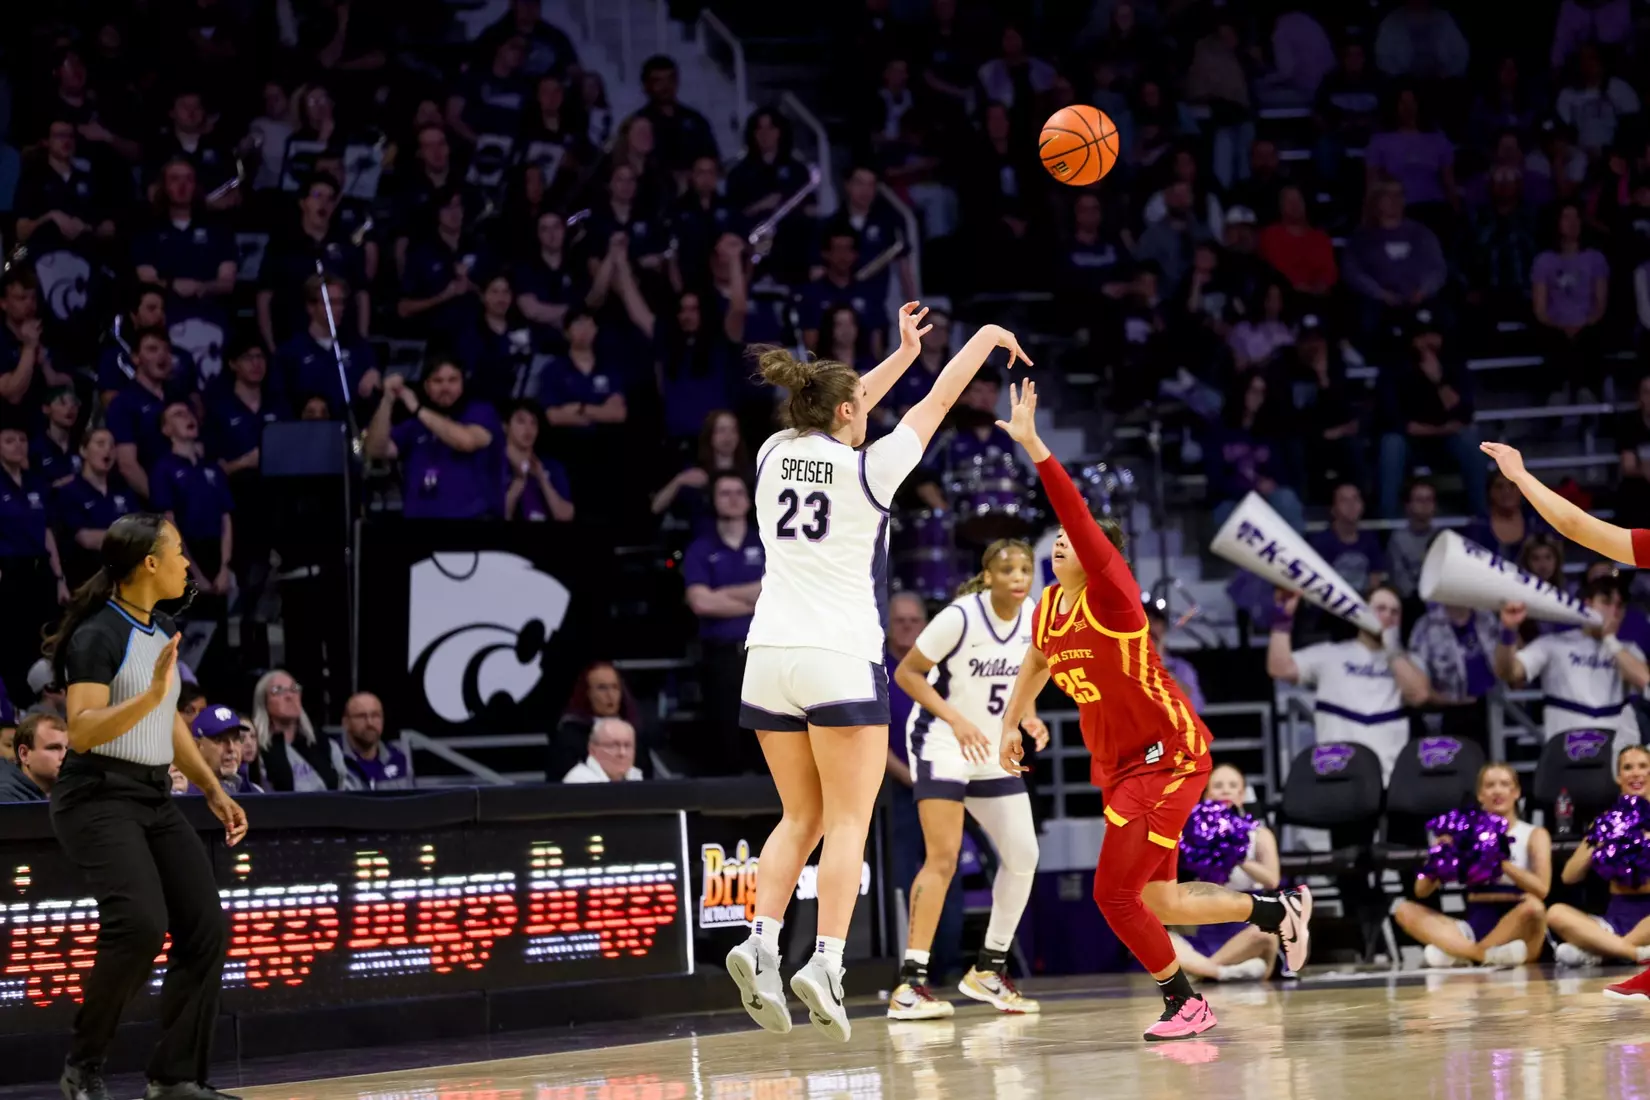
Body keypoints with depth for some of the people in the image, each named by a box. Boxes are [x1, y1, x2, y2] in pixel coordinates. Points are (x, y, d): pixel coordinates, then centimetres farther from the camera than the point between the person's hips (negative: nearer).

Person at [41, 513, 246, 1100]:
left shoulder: (165, 631, 12)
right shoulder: (99, 634, -14)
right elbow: (81, 732, -23)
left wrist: (214, 790, 19)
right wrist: (152, 694, -32)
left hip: (154, 799, 9)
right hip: (98, 798, -9)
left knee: (207, 929, -1)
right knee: (141, 925, -24)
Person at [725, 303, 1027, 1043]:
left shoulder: (774, 455, 7)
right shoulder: (866, 470, -6)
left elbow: (833, 416, 26)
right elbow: (936, 404, 6)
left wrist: (904, 351, 36)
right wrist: (985, 339, 22)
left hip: (769, 657, 5)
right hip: (841, 661, -5)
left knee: (800, 816, 13)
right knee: (847, 822, -2)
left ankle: (761, 942, -5)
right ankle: (825, 962, -15)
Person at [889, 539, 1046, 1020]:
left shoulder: (1034, 616, -3)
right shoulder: (961, 616, -21)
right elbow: (906, 673, -15)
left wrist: (1028, 717, -3)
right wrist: (957, 720, -24)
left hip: (992, 750, 7)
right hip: (941, 743, -7)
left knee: (1023, 856, 4)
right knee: (943, 857, -18)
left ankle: (989, 971, 18)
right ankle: (910, 984, -19)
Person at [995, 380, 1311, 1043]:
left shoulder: (1110, 595, -17)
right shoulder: (1047, 608, 5)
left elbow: (1080, 518, -33)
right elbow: (1036, 664, 28)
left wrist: (1033, 446, -40)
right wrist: (1011, 725, 29)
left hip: (1168, 758, -8)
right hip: (1119, 767, 8)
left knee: (1115, 895, -11)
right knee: (1156, 900, 10)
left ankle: (1184, 1005, 8)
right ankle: (1277, 910, 29)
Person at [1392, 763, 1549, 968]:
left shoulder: (1534, 835, 6)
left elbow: (1541, 889, -13)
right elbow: (1422, 890, 5)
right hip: (1475, 926, 3)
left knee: (1533, 907, -36)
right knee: (1405, 910, -17)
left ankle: (1458, 953, -26)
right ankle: (1487, 954, -36)